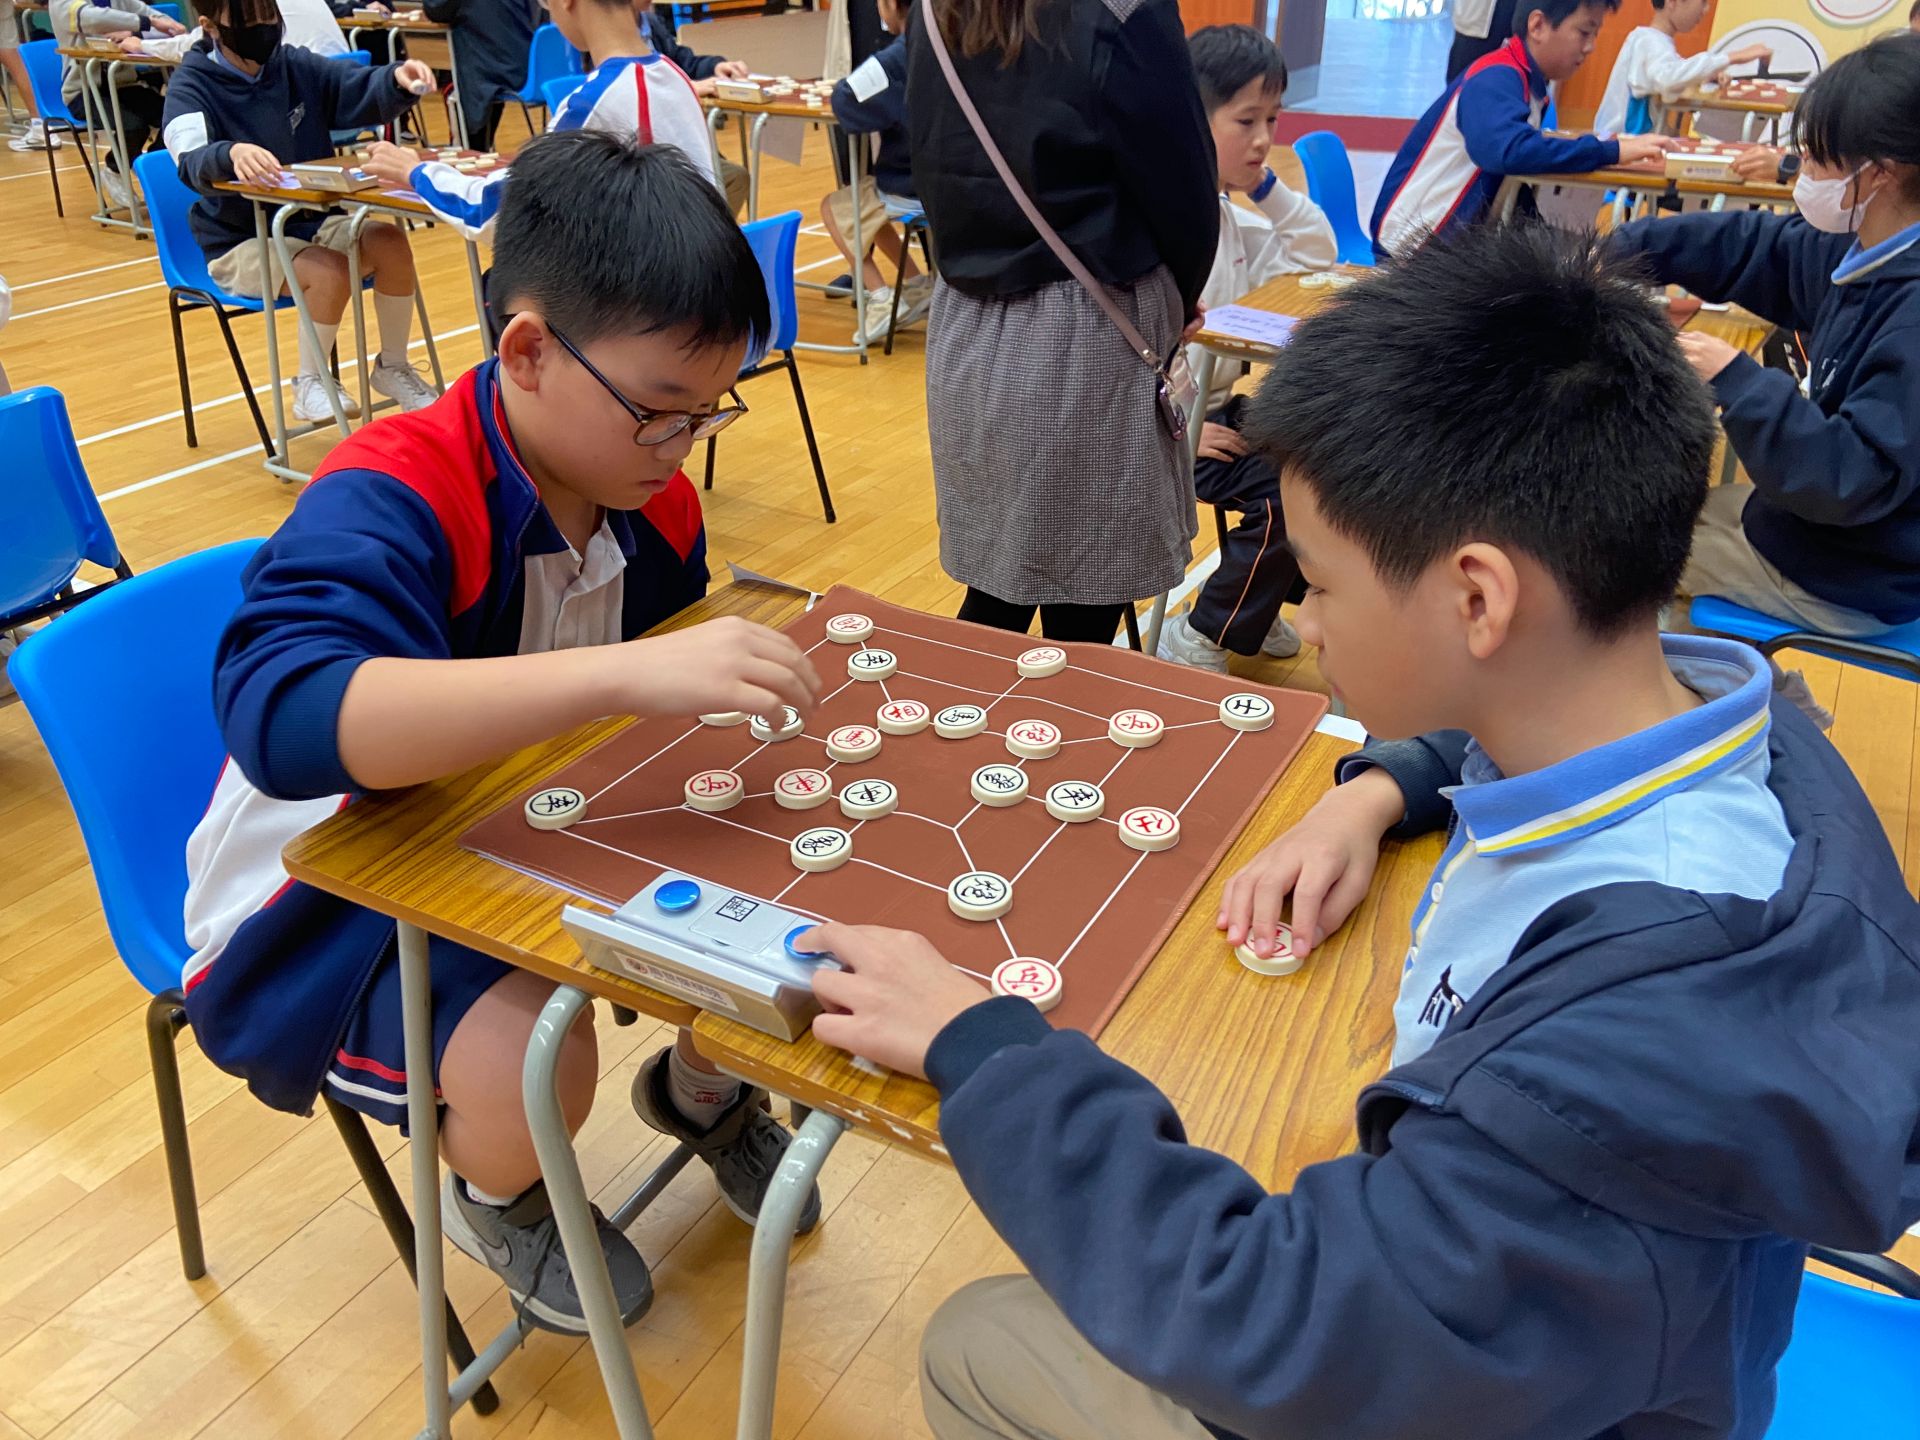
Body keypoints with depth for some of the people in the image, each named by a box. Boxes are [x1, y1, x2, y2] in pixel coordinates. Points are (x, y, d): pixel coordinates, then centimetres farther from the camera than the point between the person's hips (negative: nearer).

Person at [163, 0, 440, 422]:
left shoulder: (295, 66, 3)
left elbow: (361, 92, -4)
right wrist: (231, 153, -52)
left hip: (313, 221, 5)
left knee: (392, 243, -21)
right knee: (329, 270, -32)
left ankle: (392, 367, -3)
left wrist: (396, 79, -29)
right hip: (242, 242, -5)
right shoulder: (191, 85, -10)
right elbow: (192, 162, -28)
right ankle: (311, 384, -11)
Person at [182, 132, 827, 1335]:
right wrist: (619, 673, -57)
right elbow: (287, 712, -50)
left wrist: (738, 681, -10)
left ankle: (702, 1090, 24)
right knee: (528, 1067, -32)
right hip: (330, 887, -6)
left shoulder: (650, 497, -7)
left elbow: (663, 669, 12)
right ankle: (496, 1194, 10)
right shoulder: (388, 502, -30)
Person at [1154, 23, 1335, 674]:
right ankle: (1199, 638, -3)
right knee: (1284, 498, -20)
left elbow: (1317, 254, 16)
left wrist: (1268, 187, 3)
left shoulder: (1230, 216, 8)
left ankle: (1256, 603, 21)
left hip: (1219, 406, 9)